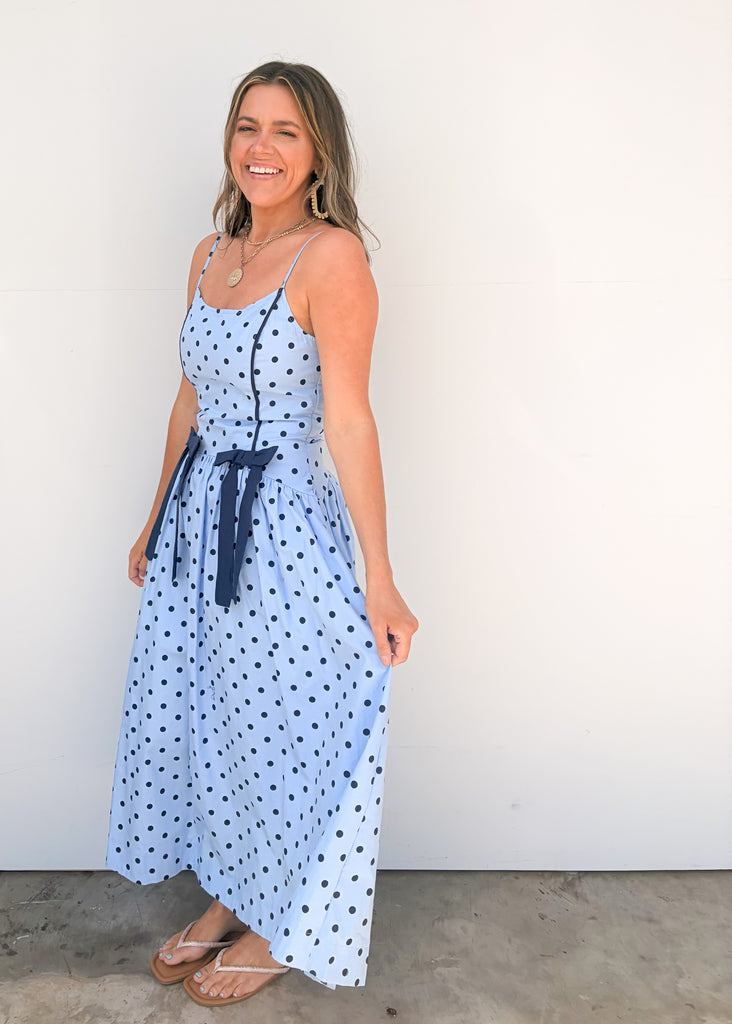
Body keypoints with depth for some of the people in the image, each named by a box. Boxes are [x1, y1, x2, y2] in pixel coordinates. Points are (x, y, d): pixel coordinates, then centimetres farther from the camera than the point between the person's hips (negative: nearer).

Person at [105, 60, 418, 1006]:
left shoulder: (332, 254, -12)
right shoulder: (211, 253, 10)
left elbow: (348, 419, -16)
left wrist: (379, 579, -17)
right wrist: (157, 523, 20)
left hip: (282, 523, -7)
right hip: (198, 517, 8)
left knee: (277, 732, 8)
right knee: (202, 720, 17)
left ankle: (281, 931, 33)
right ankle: (229, 899, 41)